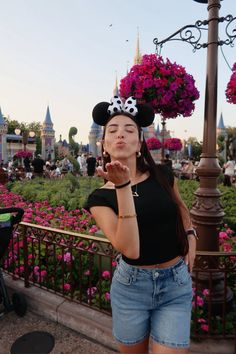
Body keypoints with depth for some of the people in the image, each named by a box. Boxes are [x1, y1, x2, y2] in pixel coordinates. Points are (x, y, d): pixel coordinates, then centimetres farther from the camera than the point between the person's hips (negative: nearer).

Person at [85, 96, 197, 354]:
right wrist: (123, 186, -30)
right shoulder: (100, 197, -12)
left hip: (176, 284, 1)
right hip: (131, 285, 0)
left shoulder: (162, 175, -6)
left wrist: (190, 235, 0)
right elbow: (130, 250, -27)